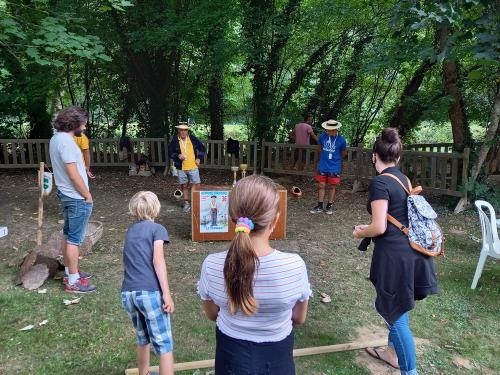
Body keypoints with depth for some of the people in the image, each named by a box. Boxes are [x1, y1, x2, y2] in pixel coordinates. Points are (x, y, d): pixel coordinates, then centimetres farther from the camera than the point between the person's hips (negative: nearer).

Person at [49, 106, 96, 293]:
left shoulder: (56, 138, 9)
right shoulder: (65, 141, -22)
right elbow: (73, 174, -24)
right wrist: (87, 195, -12)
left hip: (67, 194, 10)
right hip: (77, 197, -10)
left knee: (68, 234, 17)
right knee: (75, 239, -2)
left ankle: (70, 272, 30)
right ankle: (73, 281, 6)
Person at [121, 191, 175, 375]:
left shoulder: (131, 229, 20)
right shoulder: (157, 228, 3)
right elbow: (158, 260, -10)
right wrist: (166, 294, -13)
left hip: (128, 294, 6)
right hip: (150, 293, -6)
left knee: (142, 339, 26)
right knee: (165, 346, 1)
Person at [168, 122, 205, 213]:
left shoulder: (193, 138, 1)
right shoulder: (174, 140, -2)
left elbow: (202, 148, 11)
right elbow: (170, 152, 2)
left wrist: (199, 158, 2)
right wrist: (178, 155, -16)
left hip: (193, 167, 0)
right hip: (181, 168, 0)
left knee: (196, 185, -1)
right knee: (184, 186, 10)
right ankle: (187, 203, 24)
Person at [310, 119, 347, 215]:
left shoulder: (341, 140, -12)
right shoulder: (322, 136, -6)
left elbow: (344, 152, 6)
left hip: (334, 168, -2)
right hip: (322, 167, 2)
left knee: (332, 187, 9)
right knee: (321, 186, 8)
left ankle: (329, 206, 22)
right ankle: (320, 206, 18)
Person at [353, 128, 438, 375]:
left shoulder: (379, 183, -15)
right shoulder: (404, 179, 10)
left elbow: (379, 228, -20)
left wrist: (359, 233, 0)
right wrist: (369, 227, 23)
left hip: (394, 254, -9)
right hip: (412, 250, 9)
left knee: (396, 314, 4)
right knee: (393, 308, 25)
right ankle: (393, 352, 44)